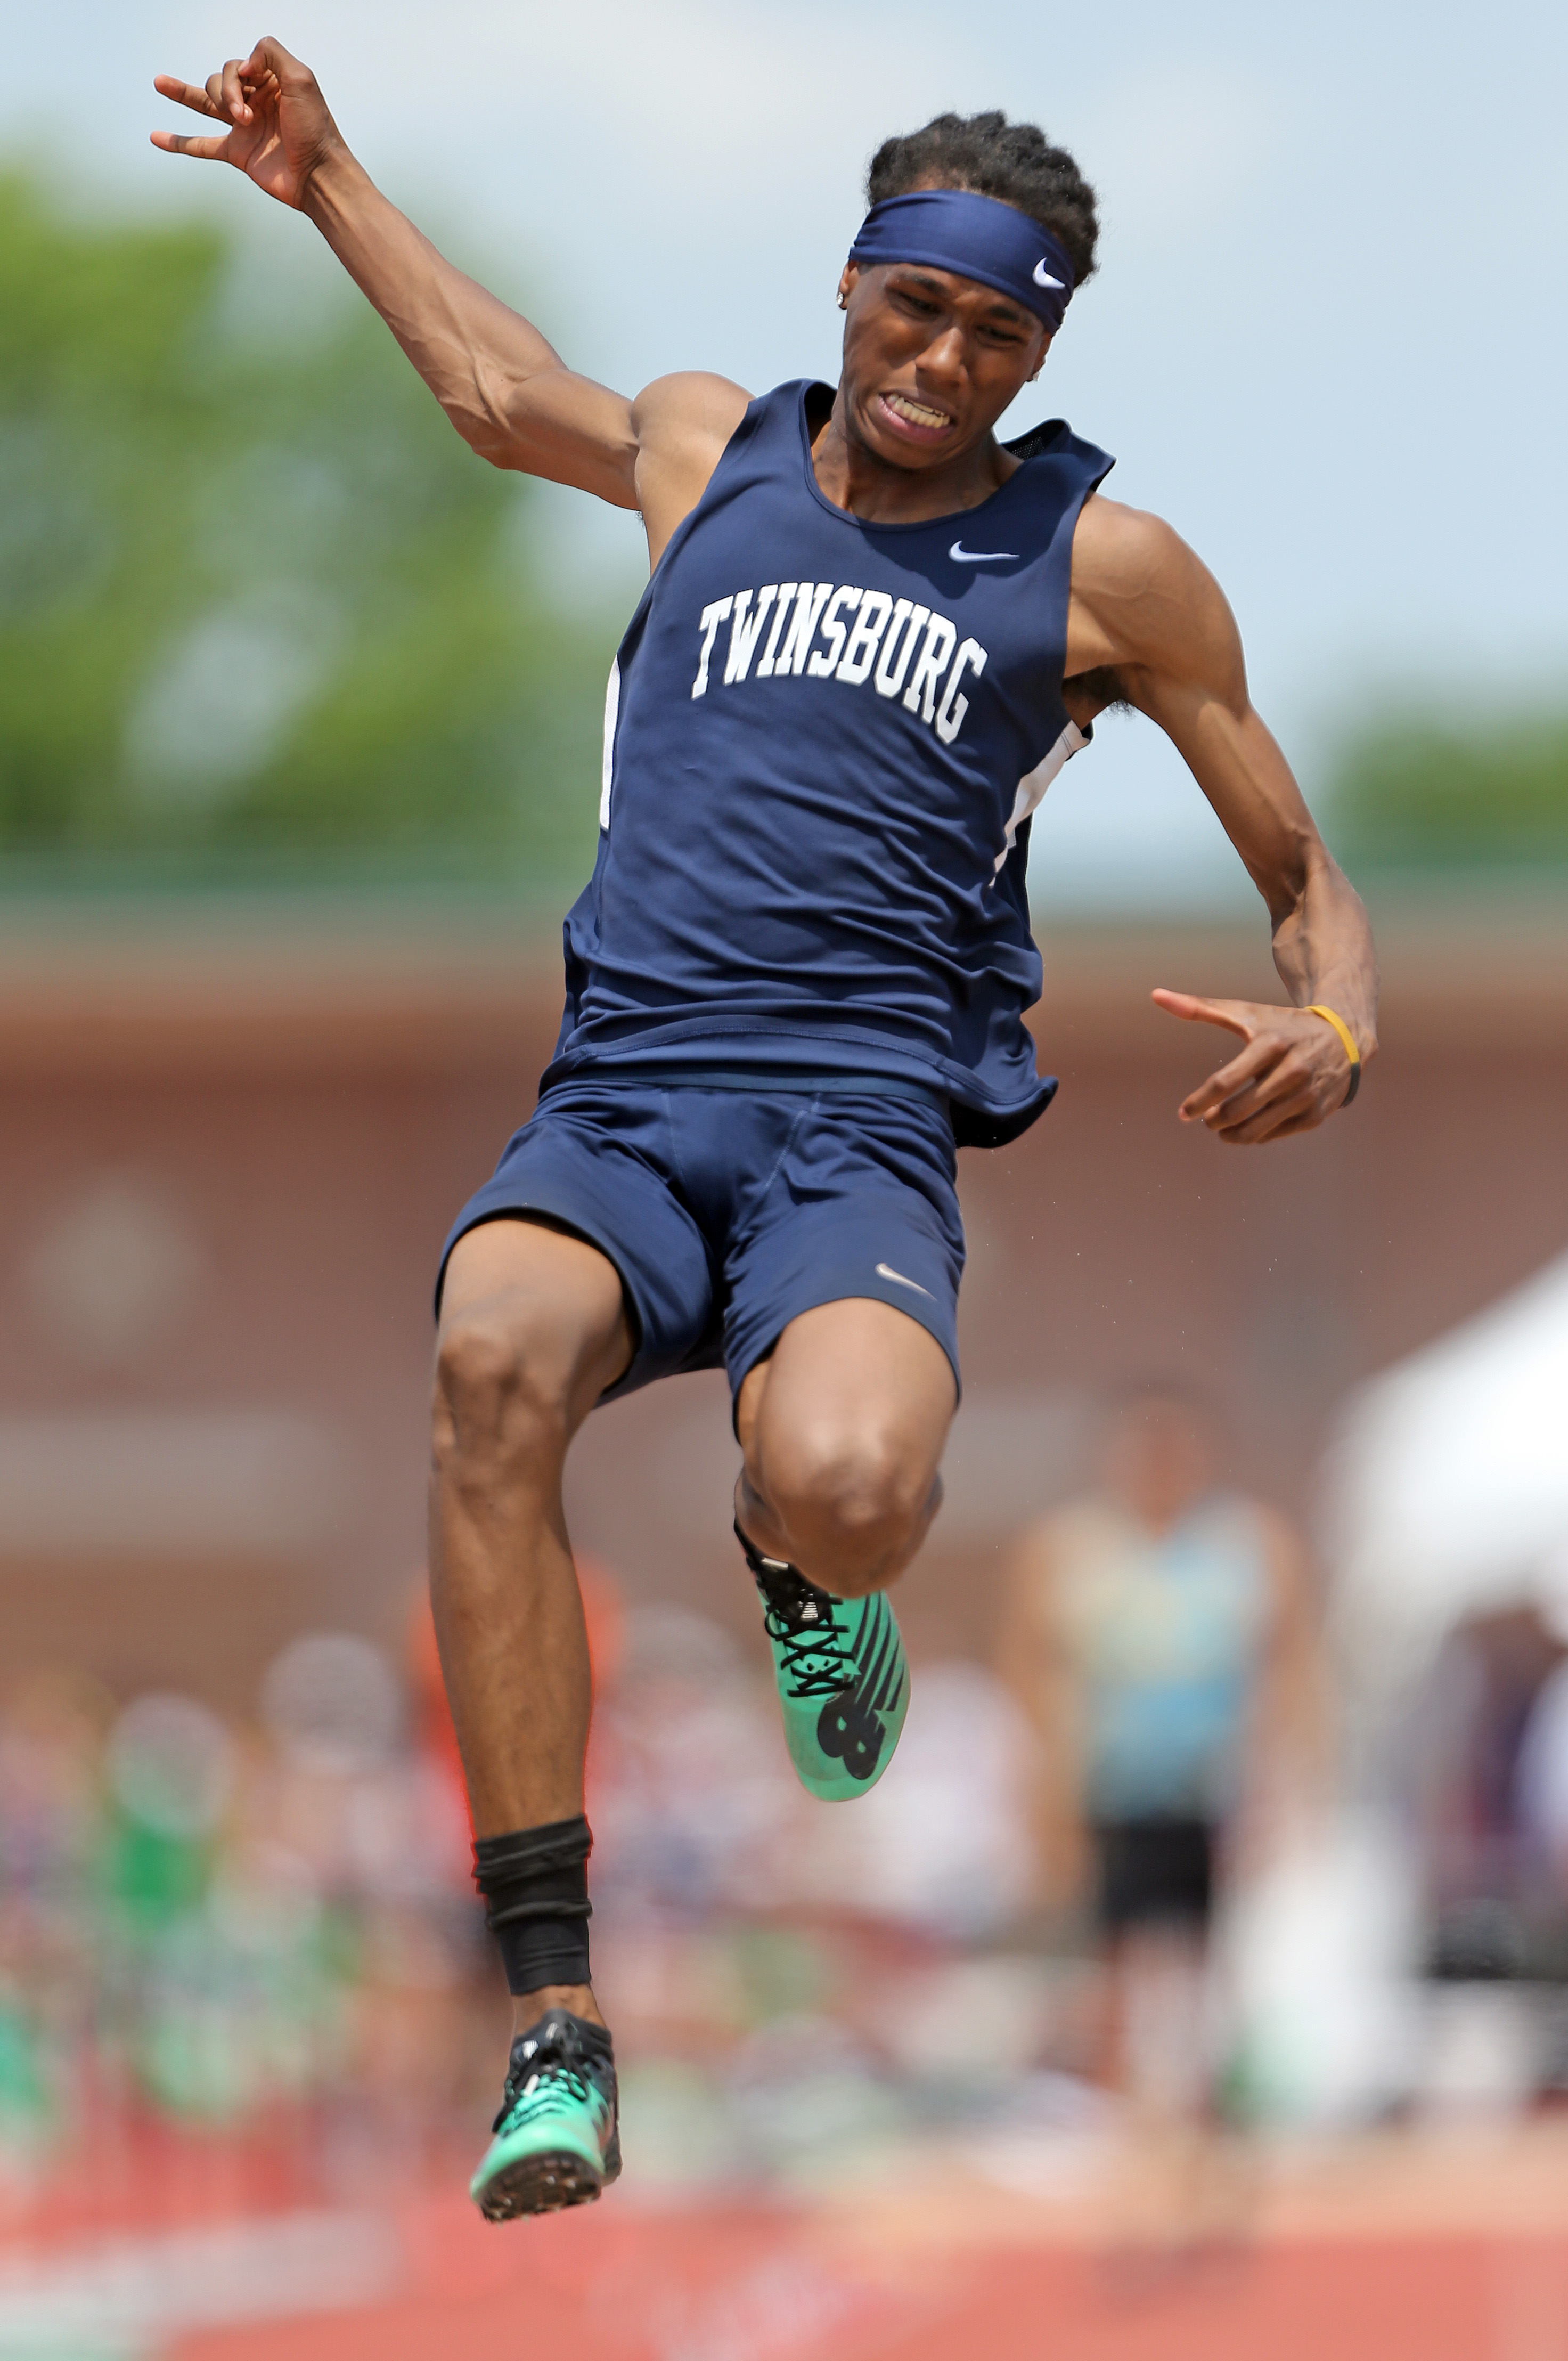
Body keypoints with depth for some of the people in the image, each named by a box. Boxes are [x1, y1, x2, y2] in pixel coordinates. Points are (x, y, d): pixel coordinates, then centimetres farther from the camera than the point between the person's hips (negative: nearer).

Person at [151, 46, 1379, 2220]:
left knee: (845, 1493, -37)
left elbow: (1306, 876, 18)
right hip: (618, 1113, 2)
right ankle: (558, 2030, -35)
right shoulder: (705, 450, 20)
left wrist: (1336, 1028, -4)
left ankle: (795, 1558, 8)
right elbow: (499, 394, 44)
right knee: (495, 1363, -36)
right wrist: (325, 185, 48)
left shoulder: (1101, 563, 13)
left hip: (863, 1134, -2)